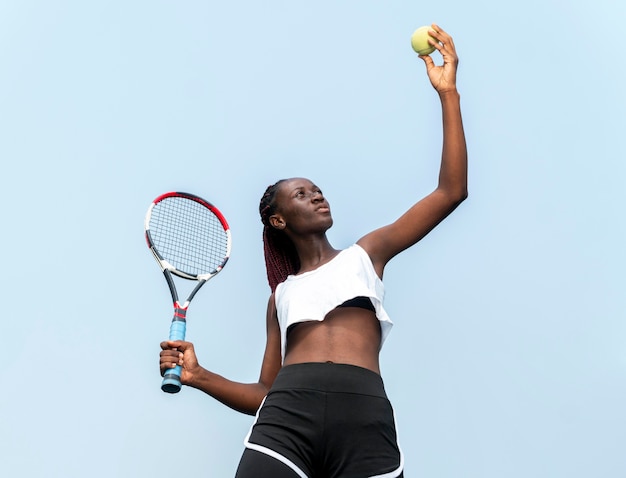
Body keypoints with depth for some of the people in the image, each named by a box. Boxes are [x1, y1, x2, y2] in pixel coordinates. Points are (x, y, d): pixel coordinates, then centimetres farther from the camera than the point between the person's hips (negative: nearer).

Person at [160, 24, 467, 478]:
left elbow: (451, 192, 16)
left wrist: (448, 94, 11)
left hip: (365, 418, -1)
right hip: (288, 413, 1)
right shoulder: (282, 294, 25)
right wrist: (198, 376, 5)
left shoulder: (365, 252, 21)